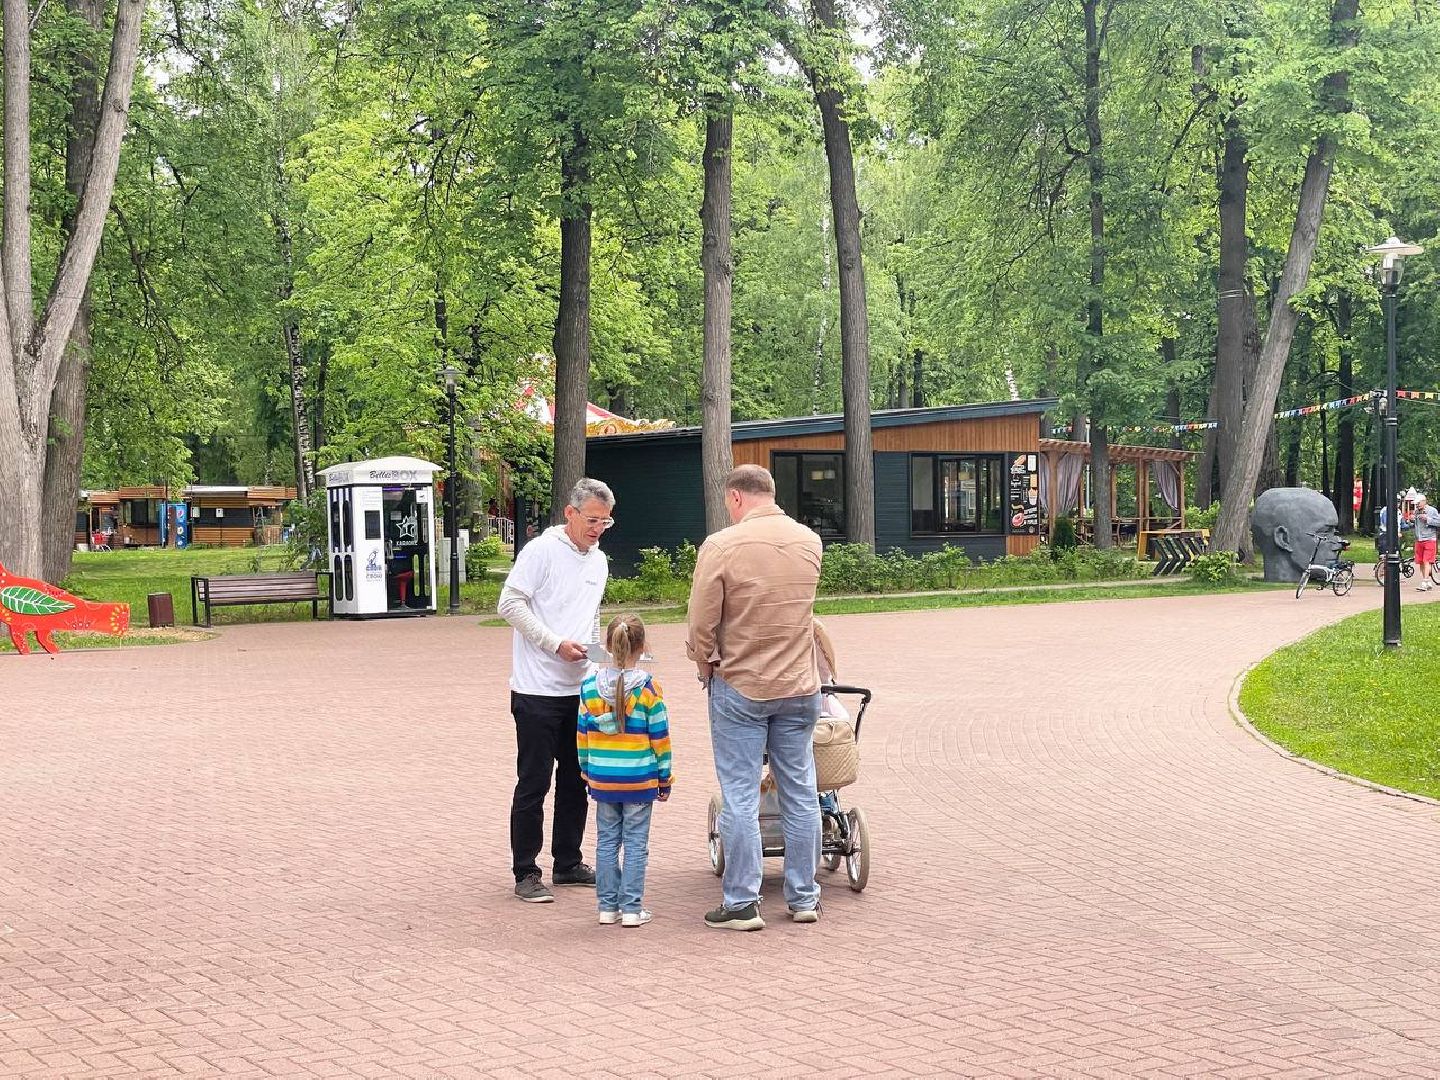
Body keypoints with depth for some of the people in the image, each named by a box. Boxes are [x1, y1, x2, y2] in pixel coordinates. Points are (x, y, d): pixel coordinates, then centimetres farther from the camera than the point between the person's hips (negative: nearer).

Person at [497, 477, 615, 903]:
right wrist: (557, 645, -18)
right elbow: (510, 604, -14)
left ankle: (568, 863, 25)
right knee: (533, 783, -3)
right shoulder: (541, 551, -9)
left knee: (576, 780, 13)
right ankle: (526, 873, 4)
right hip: (538, 689, -8)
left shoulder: (598, 561, 15)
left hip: (580, 689, 8)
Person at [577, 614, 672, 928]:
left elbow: (582, 733, 5)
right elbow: (660, 736, -6)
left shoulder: (590, 684, -1)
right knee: (635, 844, 5)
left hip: (602, 779, 3)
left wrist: (587, 772, 17)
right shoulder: (647, 687, -10)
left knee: (607, 841, 12)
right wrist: (665, 778, 4)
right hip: (640, 779, -3)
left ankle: (608, 906, 15)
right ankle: (631, 908, 6)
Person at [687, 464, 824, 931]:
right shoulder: (809, 541, 2)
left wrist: (705, 666, 6)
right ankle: (804, 897, 18)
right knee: (800, 794, 11)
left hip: (740, 687, -4)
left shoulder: (722, 546, -13)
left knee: (740, 797, 2)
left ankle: (741, 902, 5)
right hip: (799, 687, 4)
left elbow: (701, 625, -12)